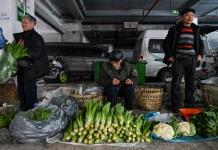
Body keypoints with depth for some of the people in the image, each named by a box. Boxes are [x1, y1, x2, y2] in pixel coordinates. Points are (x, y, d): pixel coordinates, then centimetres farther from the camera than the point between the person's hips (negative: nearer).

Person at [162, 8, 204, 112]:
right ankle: (176, 107, 5)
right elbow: (166, 43, 5)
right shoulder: (175, 29, 2)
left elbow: (200, 43, 26)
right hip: (178, 60, -3)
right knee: (176, 84, -5)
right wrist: (169, 56, -2)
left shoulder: (195, 29, 14)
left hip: (192, 60, 4)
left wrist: (200, 54, 12)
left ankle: (189, 105, 20)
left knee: (191, 83, 7)